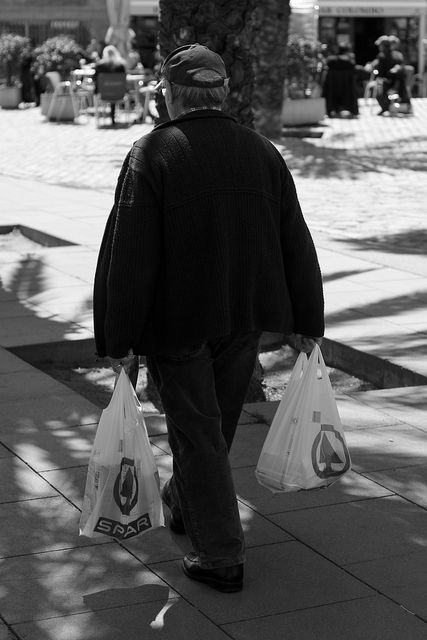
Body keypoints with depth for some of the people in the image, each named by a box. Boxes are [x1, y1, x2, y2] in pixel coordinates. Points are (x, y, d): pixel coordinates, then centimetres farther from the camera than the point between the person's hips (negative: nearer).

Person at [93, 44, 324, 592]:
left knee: (197, 431, 4)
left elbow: (128, 256, -18)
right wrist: (308, 322, 11)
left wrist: (119, 340, -13)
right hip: (244, 318, 5)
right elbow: (296, 244, 4)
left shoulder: (151, 155, -14)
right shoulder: (262, 152, 1)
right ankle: (183, 502, 46)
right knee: (216, 422, 22)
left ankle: (221, 557, 6)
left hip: (176, 321, -5)